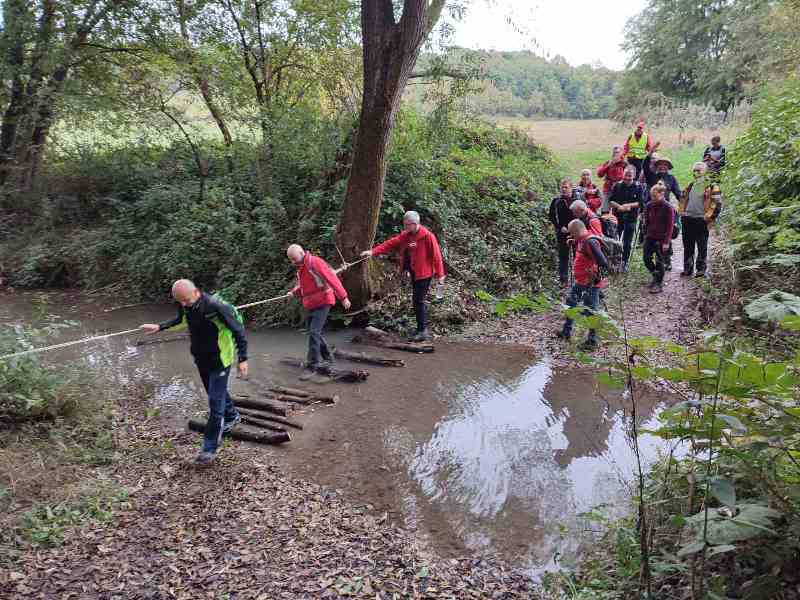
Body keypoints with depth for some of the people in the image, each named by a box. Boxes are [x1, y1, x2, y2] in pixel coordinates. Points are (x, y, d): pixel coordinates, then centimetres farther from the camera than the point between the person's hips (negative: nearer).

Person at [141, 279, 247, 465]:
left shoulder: (217, 306, -29)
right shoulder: (185, 306, -8)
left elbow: (238, 330, -21)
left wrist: (243, 359, -21)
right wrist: (159, 327, 11)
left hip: (219, 359, -7)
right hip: (200, 358, 7)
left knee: (215, 402, -5)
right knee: (216, 393, 25)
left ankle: (210, 447, 5)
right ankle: (232, 416, 51)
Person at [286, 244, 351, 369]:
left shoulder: (315, 262, -17)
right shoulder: (300, 267, 11)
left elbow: (331, 278, -20)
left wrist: (343, 297, -22)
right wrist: (294, 292, 2)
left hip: (322, 303, -9)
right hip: (310, 305, 9)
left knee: (314, 332, -15)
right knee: (313, 332, 13)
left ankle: (312, 363, -11)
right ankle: (327, 358, 25)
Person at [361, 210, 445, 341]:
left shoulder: (428, 236, -15)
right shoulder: (405, 235, 6)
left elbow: (436, 255, -13)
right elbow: (390, 243, 1)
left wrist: (440, 274, -12)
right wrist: (373, 251, -10)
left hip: (424, 273, -8)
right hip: (414, 273, 8)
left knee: (418, 301, -9)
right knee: (419, 301, 13)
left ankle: (422, 331, -1)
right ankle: (423, 329, 23)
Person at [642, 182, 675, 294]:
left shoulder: (668, 207, -12)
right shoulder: (649, 205, 2)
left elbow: (670, 226, -12)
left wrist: (666, 241, -15)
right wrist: (645, 235, 9)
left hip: (662, 239, -5)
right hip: (650, 237, 5)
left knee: (660, 262, 1)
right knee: (647, 258, 5)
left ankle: (659, 284, 13)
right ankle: (656, 276, 31)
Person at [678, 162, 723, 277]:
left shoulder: (711, 185, -3)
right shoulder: (690, 186, 16)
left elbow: (717, 203, -6)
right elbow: (682, 199, 26)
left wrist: (709, 217, -11)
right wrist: (681, 213, 14)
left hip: (701, 220, -6)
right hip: (687, 220, 6)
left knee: (702, 247, 2)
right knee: (688, 247, 10)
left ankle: (701, 269, 8)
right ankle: (687, 269, 17)